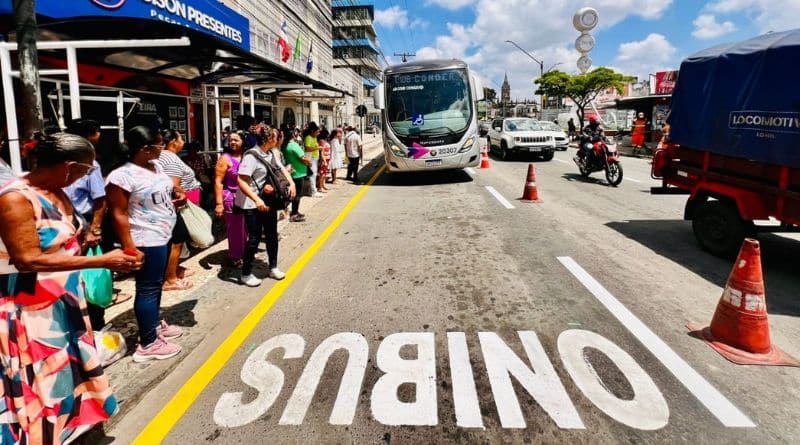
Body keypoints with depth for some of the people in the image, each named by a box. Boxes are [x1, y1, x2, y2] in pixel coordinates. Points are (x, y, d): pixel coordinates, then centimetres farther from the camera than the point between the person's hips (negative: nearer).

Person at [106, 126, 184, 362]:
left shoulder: (155, 165, 6)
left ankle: (155, 324, 38)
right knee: (148, 288, -1)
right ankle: (148, 344, 10)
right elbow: (118, 214, -20)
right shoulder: (122, 176, -20)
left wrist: (177, 192, 4)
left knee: (156, 284, 21)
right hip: (147, 241, -9)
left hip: (163, 236, 9)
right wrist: (129, 248, -23)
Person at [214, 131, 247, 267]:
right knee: (235, 230, 2)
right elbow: (218, 182, -10)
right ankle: (235, 257, 16)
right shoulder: (225, 158, -6)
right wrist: (219, 203, -17)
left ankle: (245, 253, 26)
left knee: (247, 228, 9)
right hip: (232, 199, -5)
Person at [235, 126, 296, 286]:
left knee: (272, 235, 15)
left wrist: (292, 183, 1)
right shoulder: (251, 156, -19)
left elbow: (282, 169, 19)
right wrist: (257, 200, -34)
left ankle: (273, 267, 32)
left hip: (269, 202, 8)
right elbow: (241, 181, -25)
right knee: (255, 238, -1)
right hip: (253, 205, -8)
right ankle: (246, 274, 15)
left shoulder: (271, 154, 5)